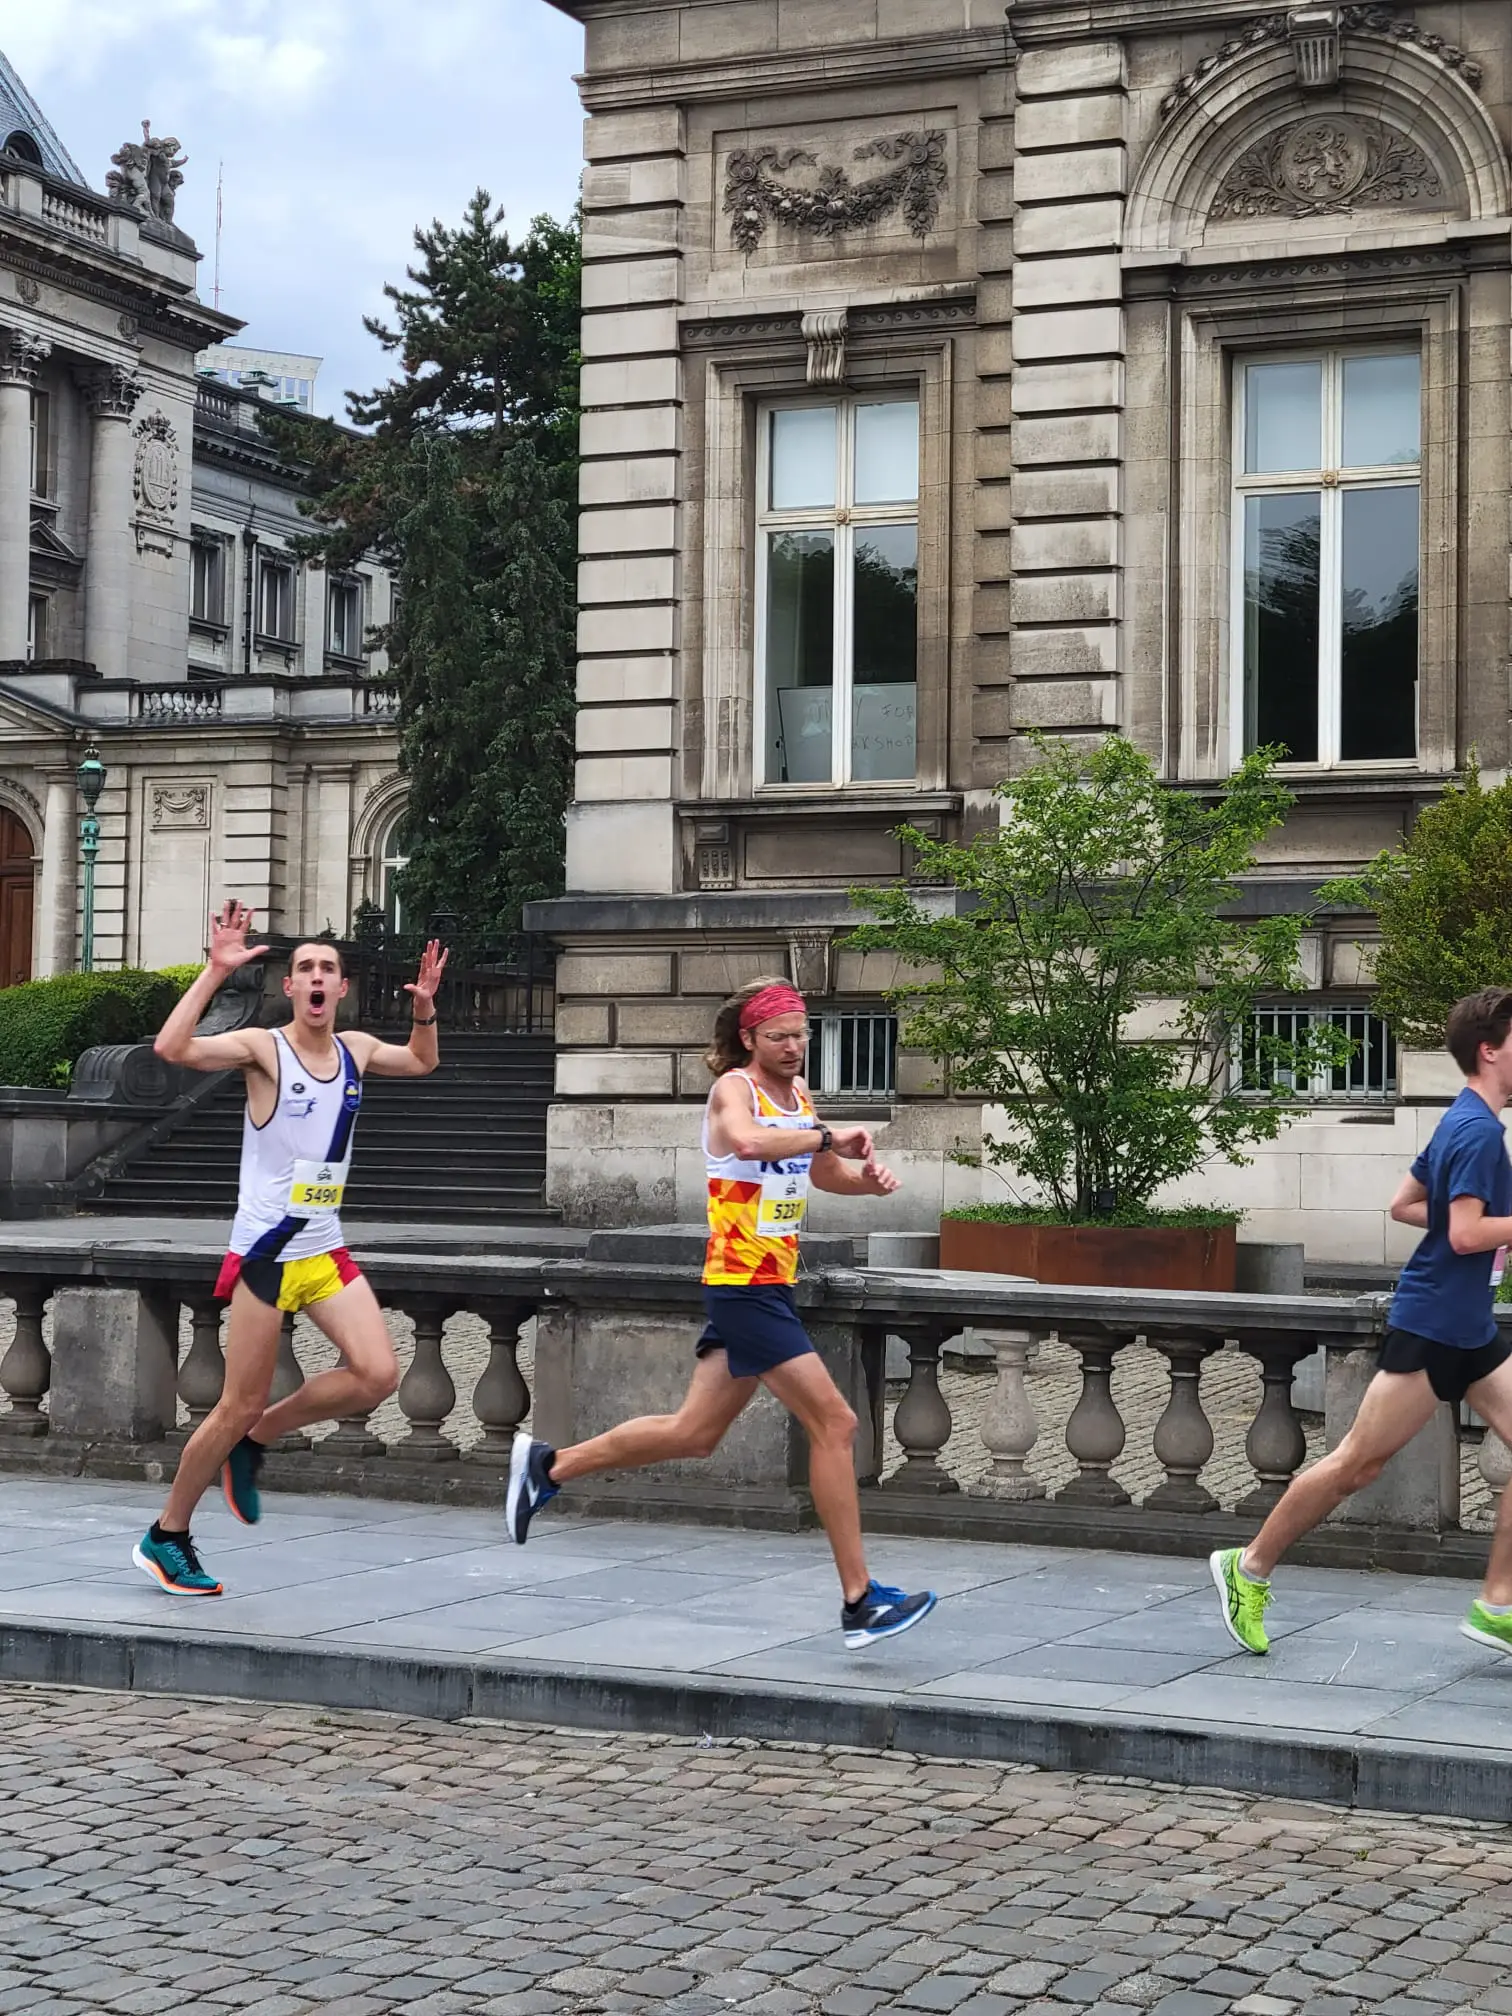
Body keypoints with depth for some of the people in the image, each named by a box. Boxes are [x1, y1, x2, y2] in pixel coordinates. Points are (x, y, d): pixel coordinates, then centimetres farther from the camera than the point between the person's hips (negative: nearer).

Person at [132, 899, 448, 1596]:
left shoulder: (357, 1049, 8)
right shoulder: (264, 1048, -10)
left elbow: (422, 1063, 29)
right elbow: (173, 1048, -27)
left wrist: (424, 1007, 11)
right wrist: (215, 972, -29)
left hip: (326, 1251, 6)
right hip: (264, 1254, -6)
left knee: (377, 1375, -11)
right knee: (239, 1407, -2)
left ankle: (255, 1440, 12)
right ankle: (164, 1538, 16)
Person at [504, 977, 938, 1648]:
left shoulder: (798, 1093, 14)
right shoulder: (735, 1087, -12)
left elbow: (825, 1173, 26)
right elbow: (748, 1141, -36)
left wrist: (866, 1176, 6)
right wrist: (827, 1135, -36)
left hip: (768, 1286, 9)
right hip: (743, 1285, -9)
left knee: (695, 1433, 16)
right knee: (834, 1423, -12)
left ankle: (547, 1466, 29)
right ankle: (860, 1602, -9)